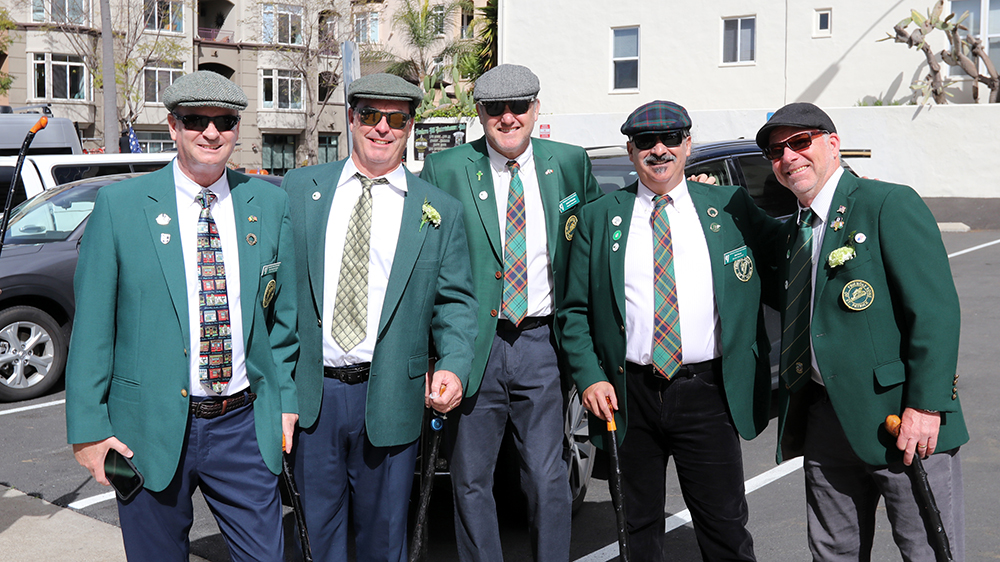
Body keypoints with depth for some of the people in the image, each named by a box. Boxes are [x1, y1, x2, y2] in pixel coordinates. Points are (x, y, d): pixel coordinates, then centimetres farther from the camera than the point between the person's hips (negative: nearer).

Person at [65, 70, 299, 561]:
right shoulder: (119, 205, -4)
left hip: (245, 428, 2)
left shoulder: (270, 204, 5)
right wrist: (88, 427, -6)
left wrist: (287, 401, 7)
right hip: (150, 430, -1)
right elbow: (92, 325, -3)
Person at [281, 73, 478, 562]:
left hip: (389, 398, 0)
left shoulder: (440, 211, 4)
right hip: (309, 392, 1)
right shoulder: (300, 187, 6)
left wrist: (454, 367, -14)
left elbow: (455, 302, 4)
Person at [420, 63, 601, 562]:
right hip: (474, 346, -1)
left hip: (541, 343, 1)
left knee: (548, 477, 6)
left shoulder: (569, 163, 6)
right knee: (471, 480, 8)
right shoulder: (444, 169, -1)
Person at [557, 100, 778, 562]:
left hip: (707, 391, 0)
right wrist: (589, 377, -6)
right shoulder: (598, 218, 5)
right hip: (631, 395, 1)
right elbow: (574, 311, 6)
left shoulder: (730, 207, 5)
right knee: (641, 525, 13)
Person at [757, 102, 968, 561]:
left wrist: (925, 405, -20)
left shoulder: (890, 205, -9)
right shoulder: (792, 231, 15)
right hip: (825, 418, 7)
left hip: (905, 420, -7)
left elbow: (935, 309, -16)